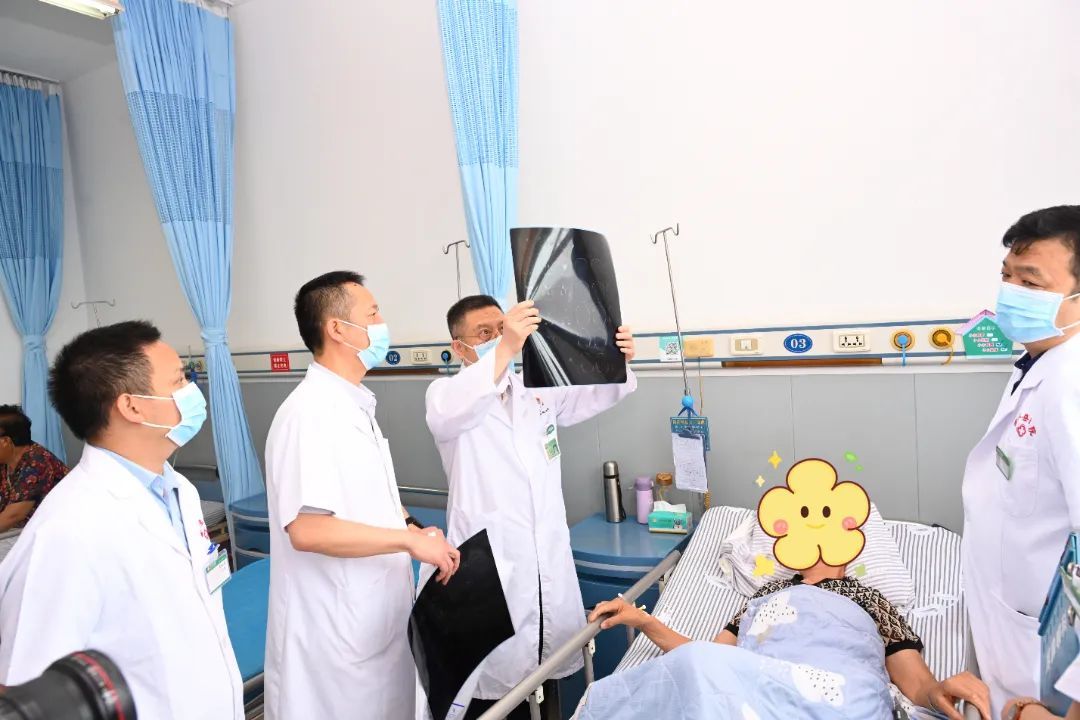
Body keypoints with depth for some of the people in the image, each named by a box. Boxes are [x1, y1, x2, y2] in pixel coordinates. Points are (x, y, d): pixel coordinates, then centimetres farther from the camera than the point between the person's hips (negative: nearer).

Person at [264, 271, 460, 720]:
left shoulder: (353, 406, 9)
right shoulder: (311, 413, -23)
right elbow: (307, 529, -31)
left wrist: (414, 531, 3)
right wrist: (410, 539, -23)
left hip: (376, 615, 9)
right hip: (337, 628, -9)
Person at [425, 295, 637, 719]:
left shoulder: (537, 392, 11)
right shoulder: (448, 394, -7)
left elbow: (597, 394, 16)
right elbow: (446, 414, -31)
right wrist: (505, 350, -44)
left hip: (547, 564, 6)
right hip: (490, 568, -5)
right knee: (492, 685, 2)